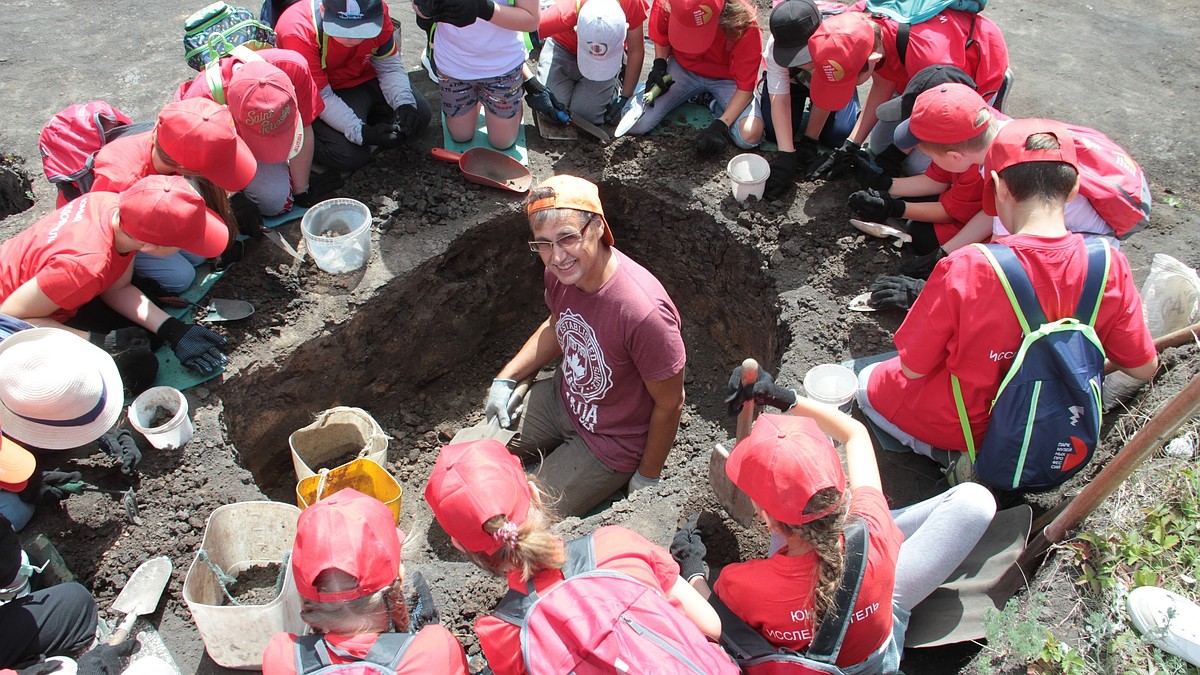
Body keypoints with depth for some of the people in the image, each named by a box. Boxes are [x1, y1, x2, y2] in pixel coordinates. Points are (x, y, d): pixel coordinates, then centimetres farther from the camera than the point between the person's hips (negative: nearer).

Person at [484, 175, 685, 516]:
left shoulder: (643, 311, -38)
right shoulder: (561, 272, -15)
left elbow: (670, 404, -22)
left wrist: (647, 479, -9)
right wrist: (505, 379, 1)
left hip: (610, 443, -6)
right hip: (561, 397, 7)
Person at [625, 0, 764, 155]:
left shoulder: (746, 27, -31)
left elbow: (745, 88, -21)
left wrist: (722, 125, -31)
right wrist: (659, 64, -17)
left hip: (727, 79, -3)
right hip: (683, 69, 3)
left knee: (749, 136, -29)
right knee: (634, 124, -14)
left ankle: (716, 106, 4)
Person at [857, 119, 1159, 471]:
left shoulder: (966, 269, -33)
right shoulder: (1108, 266, -19)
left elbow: (913, 368, -22)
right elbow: (1144, 368, -6)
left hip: (965, 423, -4)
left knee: (868, 381, 22)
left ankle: (952, 454, 5)